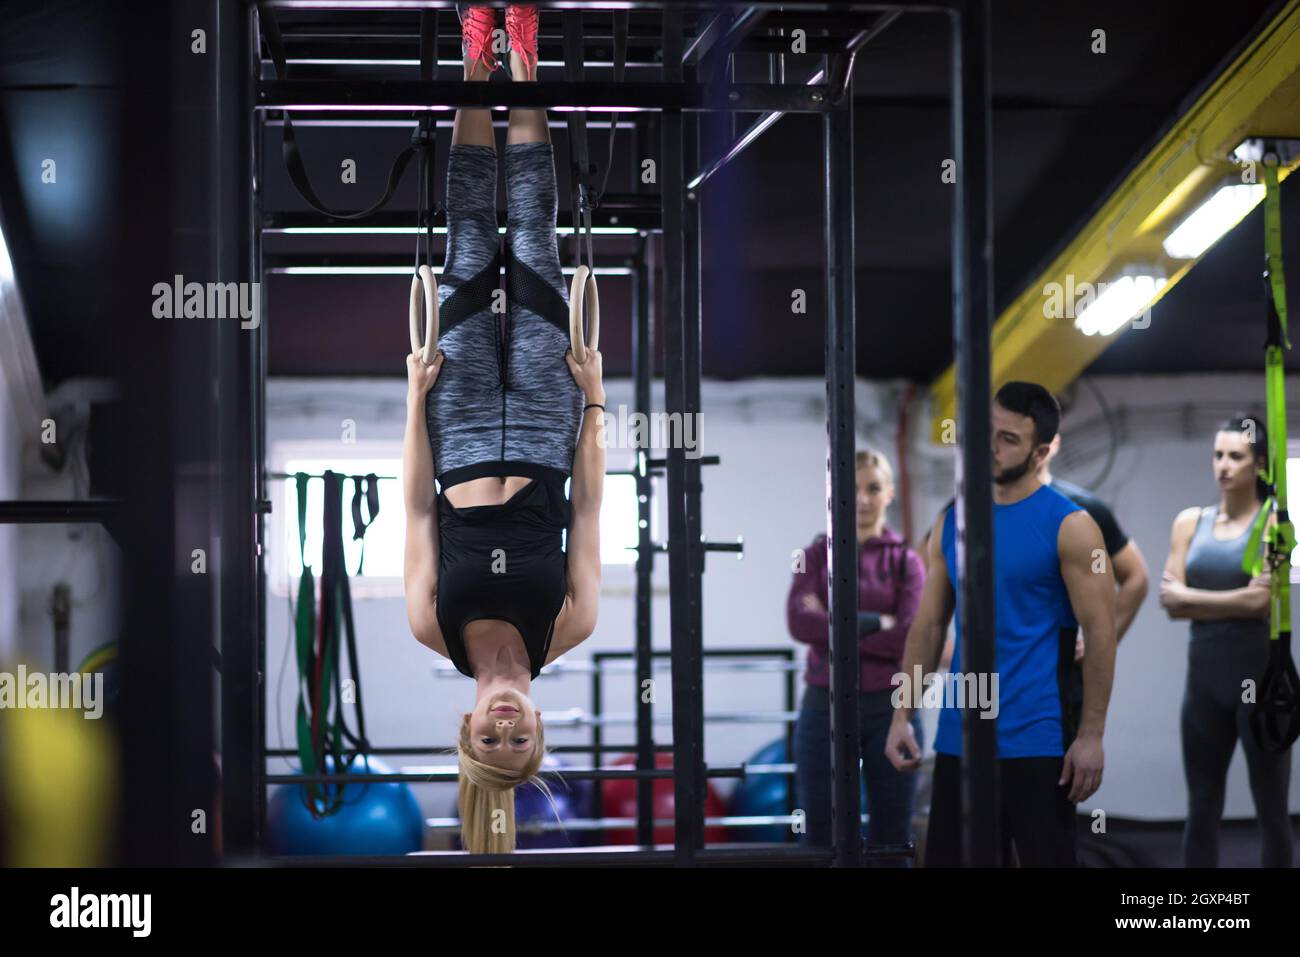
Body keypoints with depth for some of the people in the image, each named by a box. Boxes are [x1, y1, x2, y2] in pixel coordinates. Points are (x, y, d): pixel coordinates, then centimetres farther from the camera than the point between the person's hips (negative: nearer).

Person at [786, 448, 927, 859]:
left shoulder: (906, 562, 4)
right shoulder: (816, 555, 6)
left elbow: (909, 638, -11)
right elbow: (800, 622, -11)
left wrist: (831, 627, -10)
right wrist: (874, 624, -13)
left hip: (889, 710, 0)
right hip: (825, 708, 0)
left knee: (891, 839, 5)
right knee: (821, 837, 4)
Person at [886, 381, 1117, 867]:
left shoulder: (1069, 526, -7)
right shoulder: (953, 521, 9)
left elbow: (1100, 634, -8)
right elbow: (928, 624, 12)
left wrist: (1091, 735, -12)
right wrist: (902, 715, 7)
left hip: (1035, 741, -6)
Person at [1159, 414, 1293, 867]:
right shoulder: (1190, 522, 8)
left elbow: (1259, 600, -16)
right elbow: (1170, 602, 0)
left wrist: (1191, 596, -7)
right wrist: (1236, 599, -11)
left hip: (1261, 676, -4)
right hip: (1205, 676, 4)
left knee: (1271, 810, 3)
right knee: (1201, 810, 7)